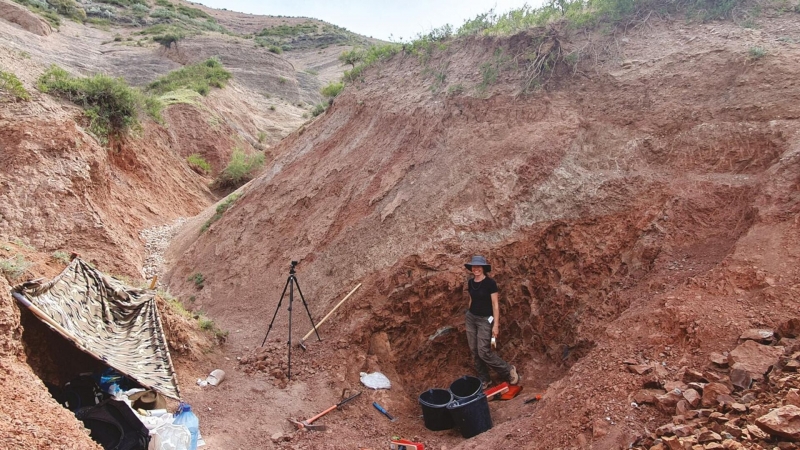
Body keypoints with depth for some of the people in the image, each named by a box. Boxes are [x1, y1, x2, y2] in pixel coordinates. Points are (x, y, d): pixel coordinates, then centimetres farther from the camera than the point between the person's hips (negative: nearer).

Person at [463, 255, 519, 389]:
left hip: (485, 319, -6)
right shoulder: (470, 282, 3)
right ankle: (484, 380, 22)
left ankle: (509, 371, 11)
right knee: (474, 351, 8)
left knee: (484, 352, -10)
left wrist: (496, 324, -16)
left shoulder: (490, 283, -16)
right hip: (471, 318, 6)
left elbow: (495, 304, -14)